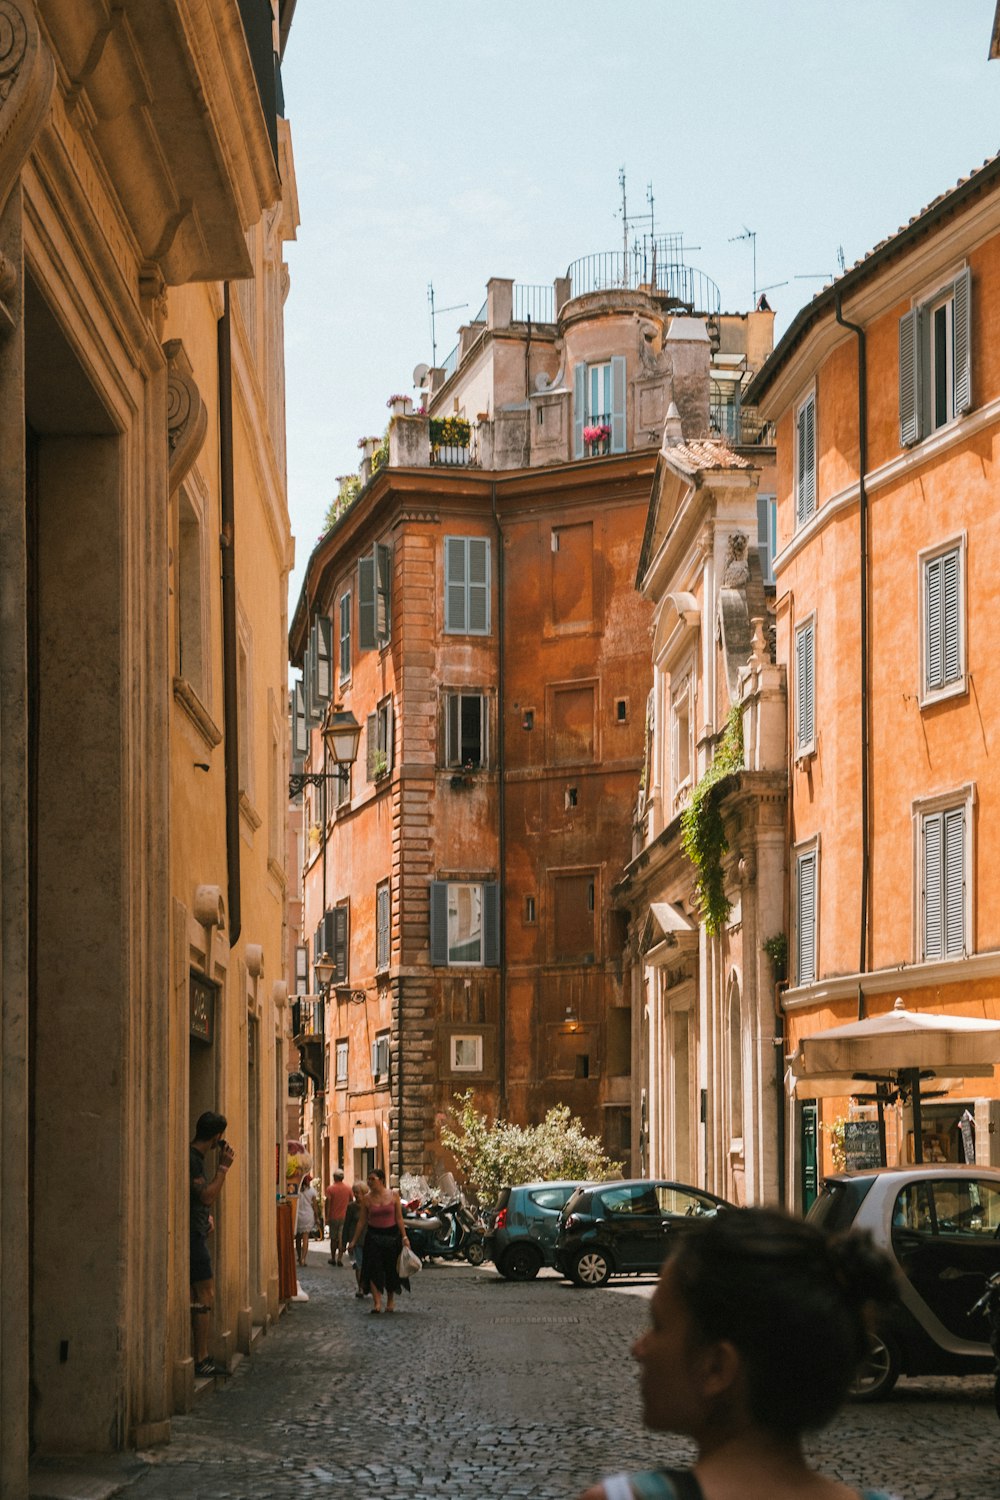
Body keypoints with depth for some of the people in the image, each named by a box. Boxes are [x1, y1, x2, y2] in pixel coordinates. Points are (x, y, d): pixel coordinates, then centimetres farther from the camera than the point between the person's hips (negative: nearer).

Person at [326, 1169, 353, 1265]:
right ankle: (339, 1258, -5)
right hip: (344, 1217, 1)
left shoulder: (330, 1188, -9)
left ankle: (333, 1258, 19)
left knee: (333, 1239, 11)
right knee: (342, 1238, 3)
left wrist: (327, 1217, -3)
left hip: (333, 1217, -1)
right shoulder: (348, 1188, -1)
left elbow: (328, 1203, -10)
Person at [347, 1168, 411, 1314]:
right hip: (374, 1236, 0)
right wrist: (354, 1241, 5)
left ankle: (390, 1301, 24)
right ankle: (377, 1303, -12)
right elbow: (362, 1221, 5)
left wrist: (404, 1237, -5)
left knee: (391, 1269, 7)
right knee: (374, 1270, -10)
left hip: (392, 1235, 0)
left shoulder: (393, 1196, -2)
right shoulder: (367, 1199, 0)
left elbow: (399, 1218, 1)